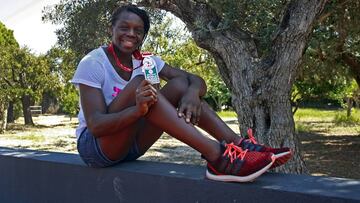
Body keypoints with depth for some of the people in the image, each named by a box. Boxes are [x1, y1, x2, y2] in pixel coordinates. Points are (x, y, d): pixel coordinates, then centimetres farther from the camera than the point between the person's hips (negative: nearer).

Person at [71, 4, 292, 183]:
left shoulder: (145, 60, 1)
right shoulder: (93, 63, -15)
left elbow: (196, 80, -7)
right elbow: (95, 125, -25)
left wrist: (192, 92, -33)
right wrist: (138, 110, -43)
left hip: (131, 144, 5)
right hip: (95, 145, -5)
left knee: (180, 85, -14)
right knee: (140, 83, -32)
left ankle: (240, 146, -27)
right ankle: (216, 156, -41)